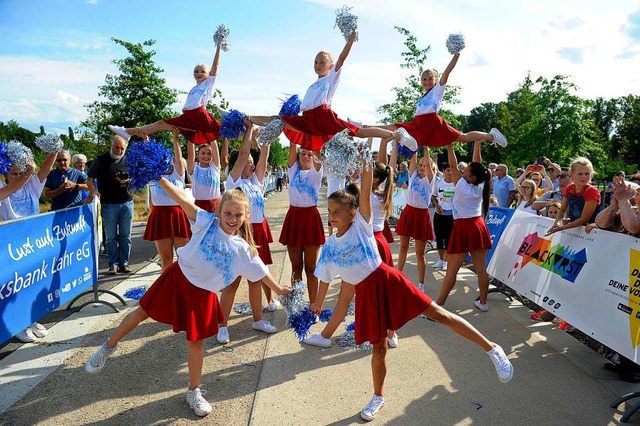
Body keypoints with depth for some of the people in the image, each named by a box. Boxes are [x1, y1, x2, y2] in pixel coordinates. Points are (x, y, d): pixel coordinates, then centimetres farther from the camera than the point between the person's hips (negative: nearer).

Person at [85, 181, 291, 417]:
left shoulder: (244, 249, -9)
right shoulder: (207, 222, -14)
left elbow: (261, 272, 1)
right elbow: (182, 199, -24)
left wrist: (279, 288, 1)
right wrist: (161, 179, -33)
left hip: (202, 295, 1)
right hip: (178, 278, 0)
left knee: (196, 343, 9)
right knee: (142, 313, 14)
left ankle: (194, 392, 29)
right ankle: (109, 347, 43)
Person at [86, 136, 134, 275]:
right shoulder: (100, 160, 3)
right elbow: (90, 179, 3)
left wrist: (129, 180, -8)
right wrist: (93, 190, -17)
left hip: (127, 203, 2)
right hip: (108, 204, -1)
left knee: (125, 236, 5)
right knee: (110, 237, 4)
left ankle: (124, 263, 14)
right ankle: (113, 264, 12)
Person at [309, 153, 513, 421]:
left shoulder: (361, 224, -6)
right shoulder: (329, 246, 3)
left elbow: (366, 191, -17)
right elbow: (325, 277, 16)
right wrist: (318, 302, 25)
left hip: (387, 280, -3)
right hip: (366, 293, 3)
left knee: (437, 313, -3)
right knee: (378, 346, 13)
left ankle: (492, 349, 6)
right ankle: (378, 397, 34)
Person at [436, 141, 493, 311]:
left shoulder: (462, 186, -12)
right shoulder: (480, 187, 4)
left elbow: (453, 166, -9)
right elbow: (477, 163, 9)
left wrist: (449, 147, -4)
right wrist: (477, 143, 14)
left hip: (464, 228, -7)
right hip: (479, 227, 7)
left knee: (452, 270, -3)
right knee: (481, 269, 11)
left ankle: (439, 304, 3)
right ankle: (482, 302, 22)